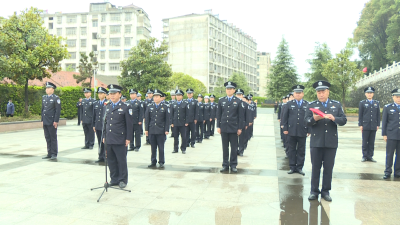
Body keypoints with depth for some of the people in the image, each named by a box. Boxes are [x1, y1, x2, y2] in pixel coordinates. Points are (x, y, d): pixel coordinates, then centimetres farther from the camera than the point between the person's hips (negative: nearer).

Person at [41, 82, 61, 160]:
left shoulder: (56, 98, -6)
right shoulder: (44, 98, 14)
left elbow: (58, 110, -10)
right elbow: (42, 109, 18)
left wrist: (56, 121, -15)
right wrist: (42, 120, 14)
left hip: (52, 122, -7)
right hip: (45, 122, 7)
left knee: (53, 138, 0)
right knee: (47, 138, 10)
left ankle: (54, 154, 6)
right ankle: (49, 154, 18)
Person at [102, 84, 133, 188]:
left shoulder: (125, 108, -4)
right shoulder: (107, 107, 14)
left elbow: (129, 124, -5)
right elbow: (106, 122, 18)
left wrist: (128, 138, -8)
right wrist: (104, 136, 14)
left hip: (120, 140, -5)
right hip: (109, 140, 6)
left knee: (121, 160, 3)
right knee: (111, 160, 11)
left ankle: (123, 180, 16)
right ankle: (114, 179, 24)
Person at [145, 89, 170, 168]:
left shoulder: (165, 107, 3)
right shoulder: (149, 107, 10)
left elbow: (167, 120, 1)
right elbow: (147, 119, 10)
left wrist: (167, 130, -6)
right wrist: (146, 129, 4)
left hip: (161, 131, -2)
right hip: (152, 130, 2)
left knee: (161, 147, 2)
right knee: (153, 147, 8)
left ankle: (161, 162, 11)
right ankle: (153, 162, 17)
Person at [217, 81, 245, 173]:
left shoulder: (238, 101, 1)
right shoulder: (221, 101, 7)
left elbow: (241, 116, 0)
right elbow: (218, 114, 8)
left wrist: (240, 128, -4)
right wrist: (218, 126, 2)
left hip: (234, 128, -2)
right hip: (224, 128, 2)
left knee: (234, 148, 4)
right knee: (225, 147, 8)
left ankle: (233, 165, 15)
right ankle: (225, 165, 17)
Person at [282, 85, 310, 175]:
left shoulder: (307, 105, 8)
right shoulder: (289, 104, 7)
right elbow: (284, 117, 4)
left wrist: (309, 130, 2)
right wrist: (285, 129, -3)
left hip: (302, 132, 0)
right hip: (291, 131, 0)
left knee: (301, 151, 6)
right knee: (291, 150, 5)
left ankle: (299, 167, 16)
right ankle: (292, 167, 15)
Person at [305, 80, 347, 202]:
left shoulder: (337, 105, 10)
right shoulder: (311, 105, 6)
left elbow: (343, 120, 2)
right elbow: (306, 121, -3)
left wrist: (334, 118, -17)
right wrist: (314, 119, -24)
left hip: (331, 142, 1)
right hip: (316, 142, -1)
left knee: (328, 168, 7)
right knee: (315, 167, 6)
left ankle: (325, 191, 20)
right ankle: (314, 191, 17)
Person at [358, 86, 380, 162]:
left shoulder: (377, 103, 12)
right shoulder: (362, 103, 4)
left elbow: (378, 115, 11)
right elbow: (360, 115, 2)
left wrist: (378, 125, 5)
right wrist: (360, 125, -4)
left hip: (373, 127, 2)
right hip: (365, 126, -2)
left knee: (372, 142, 5)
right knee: (365, 142, 1)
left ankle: (370, 156, 11)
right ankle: (365, 156, 9)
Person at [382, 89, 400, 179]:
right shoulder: (387, 107, 5)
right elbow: (384, 122, 4)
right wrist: (384, 134, -1)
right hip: (391, 135, -2)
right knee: (389, 154, 1)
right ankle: (387, 172, 9)